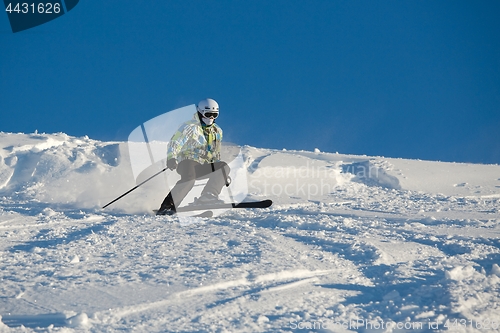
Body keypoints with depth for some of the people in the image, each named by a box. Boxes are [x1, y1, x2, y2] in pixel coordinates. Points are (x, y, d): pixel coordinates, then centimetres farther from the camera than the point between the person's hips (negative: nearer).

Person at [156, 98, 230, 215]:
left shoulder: (217, 131, 19)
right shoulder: (190, 127, -4)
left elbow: (216, 154, 31)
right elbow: (175, 143, -15)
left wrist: (222, 174, 28)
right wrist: (171, 158, -33)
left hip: (203, 168, 7)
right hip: (187, 162, -6)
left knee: (224, 166, -17)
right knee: (189, 179, -37)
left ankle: (207, 196, -27)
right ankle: (167, 206, -38)